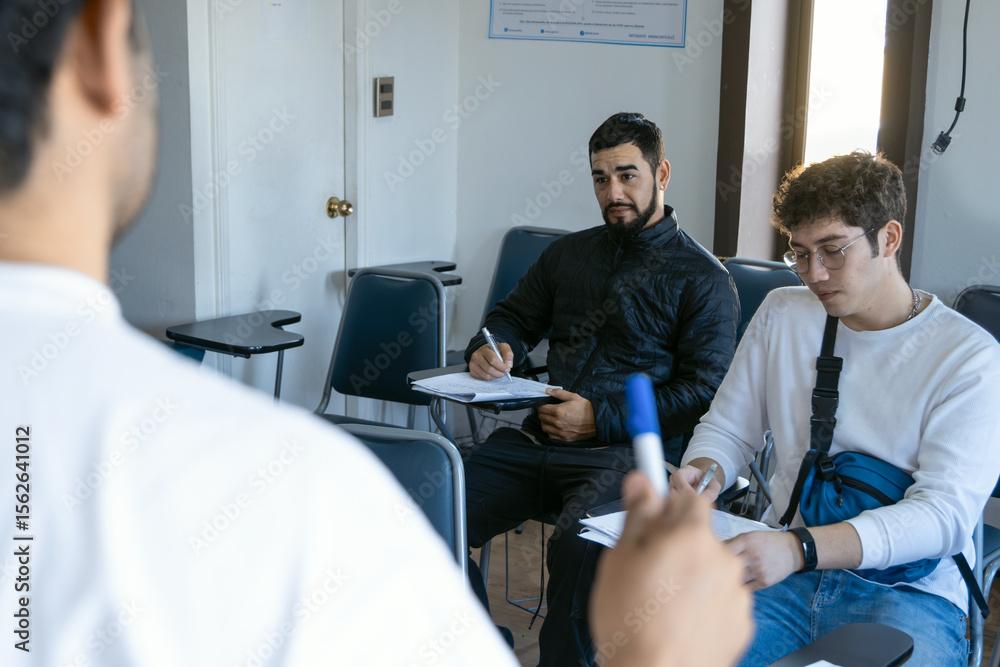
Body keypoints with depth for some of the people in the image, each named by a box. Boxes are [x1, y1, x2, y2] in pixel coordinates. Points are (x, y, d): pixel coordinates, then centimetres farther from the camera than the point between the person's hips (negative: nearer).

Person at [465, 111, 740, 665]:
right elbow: (515, 315, 31)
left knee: (578, 544, -36)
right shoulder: (568, 253, 21)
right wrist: (490, 350, 5)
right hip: (538, 439, 5)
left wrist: (601, 417, -12)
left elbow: (704, 392, -5)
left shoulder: (704, 279, 3)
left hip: (629, 452, -5)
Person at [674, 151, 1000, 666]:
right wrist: (704, 472, -11)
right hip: (782, 569, 3)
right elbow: (727, 429, 16)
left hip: (908, 589, -3)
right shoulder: (782, 314, 10)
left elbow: (945, 512, -15)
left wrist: (799, 548, -30)